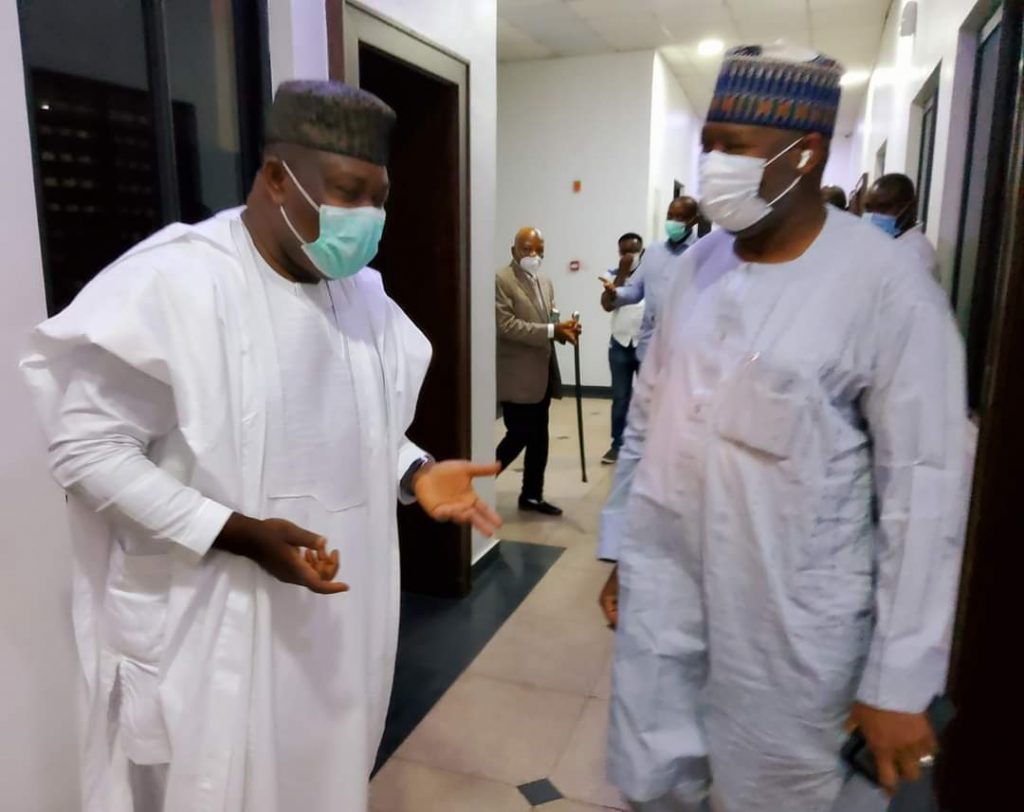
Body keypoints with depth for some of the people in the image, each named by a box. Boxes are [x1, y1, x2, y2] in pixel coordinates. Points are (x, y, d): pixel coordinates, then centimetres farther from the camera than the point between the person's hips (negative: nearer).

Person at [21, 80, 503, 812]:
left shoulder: (362, 290, 4)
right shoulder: (171, 282, -18)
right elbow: (87, 446, -16)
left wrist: (416, 473, -6)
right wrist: (236, 531, -25)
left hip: (337, 606, 6)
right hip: (214, 623, -6)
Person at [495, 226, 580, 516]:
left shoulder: (545, 282, 15)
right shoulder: (501, 280, -11)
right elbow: (506, 326, -20)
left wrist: (564, 329, -4)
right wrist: (552, 330, -23)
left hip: (542, 373, 8)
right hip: (516, 375, -8)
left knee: (539, 438, 12)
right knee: (519, 435, -5)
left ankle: (532, 495, 24)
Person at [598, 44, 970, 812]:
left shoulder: (888, 287, -14)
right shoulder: (699, 261, 3)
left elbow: (925, 490, -13)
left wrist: (901, 679, -10)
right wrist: (621, 547, 12)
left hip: (788, 616, -4)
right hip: (663, 581, 5)